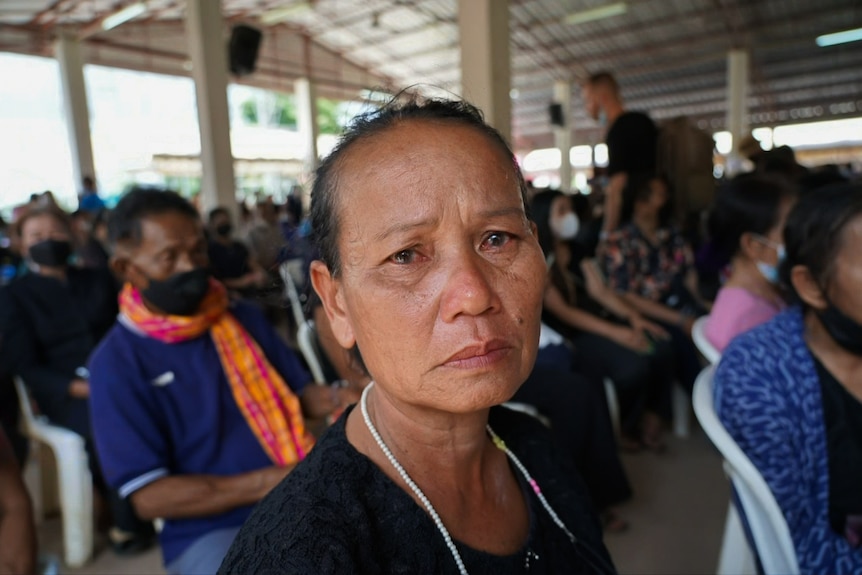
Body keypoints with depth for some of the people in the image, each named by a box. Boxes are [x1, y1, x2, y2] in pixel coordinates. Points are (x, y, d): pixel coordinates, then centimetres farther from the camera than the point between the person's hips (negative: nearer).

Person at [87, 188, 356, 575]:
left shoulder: (245, 318, 7)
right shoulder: (117, 362, -5)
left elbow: (297, 393, 12)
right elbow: (149, 496, -9)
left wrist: (335, 400, -12)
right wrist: (267, 482, -19)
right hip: (210, 528, -4)